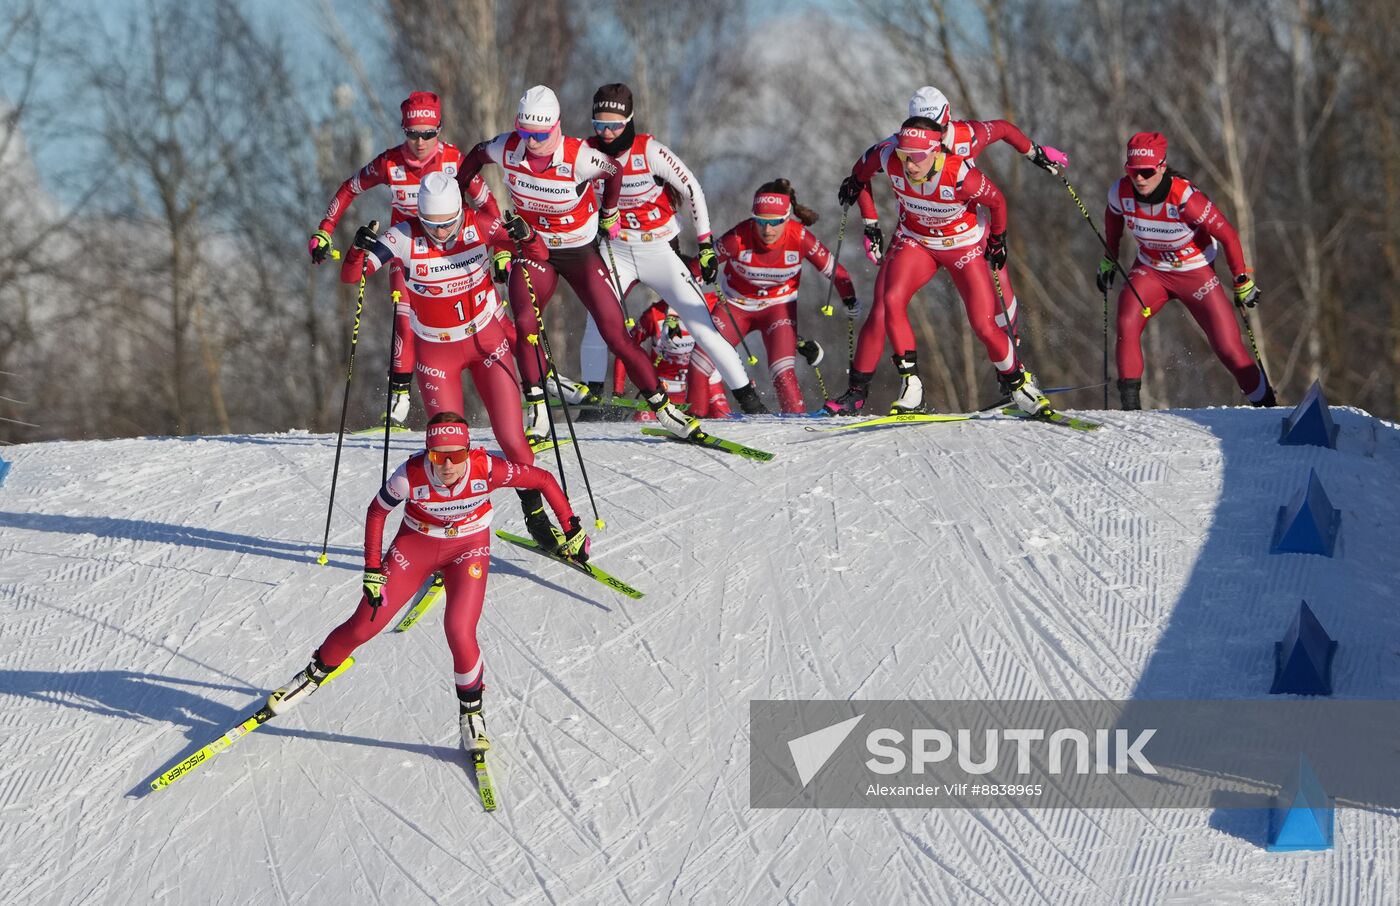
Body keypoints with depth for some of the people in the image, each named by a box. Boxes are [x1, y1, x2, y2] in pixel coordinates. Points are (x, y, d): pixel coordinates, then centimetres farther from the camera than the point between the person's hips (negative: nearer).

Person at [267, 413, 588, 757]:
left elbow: (543, 479, -17)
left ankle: (472, 710, 5)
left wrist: (571, 529, -13)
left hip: (469, 547, -1)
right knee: (365, 624, 3)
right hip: (416, 544, 1)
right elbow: (377, 512, -11)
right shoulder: (411, 476, -31)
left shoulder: (486, 469, -32)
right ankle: (315, 674, 32)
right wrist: (373, 570, -11)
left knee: (459, 630, -21)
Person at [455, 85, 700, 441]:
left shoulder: (578, 157, -25)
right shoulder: (508, 148, -17)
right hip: (535, 251, 2)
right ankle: (537, 416, -13)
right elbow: (477, 155, 8)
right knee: (524, 325, -22)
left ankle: (662, 407, 9)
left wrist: (609, 214, 11)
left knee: (616, 335, -6)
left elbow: (613, 171, -3)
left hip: (581, 252, -2)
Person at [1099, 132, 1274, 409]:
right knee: (1126, 325, -25)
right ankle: (1130, 404, -17)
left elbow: (1227, 235, -20)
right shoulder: (1120, 192, -20)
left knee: (1228, 348, -5)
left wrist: (1242, 281, -13)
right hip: (1150, 270, 3)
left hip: (1196, 273, -3)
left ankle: (1265, 403, 16)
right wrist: (1109, 258, 15)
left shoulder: (1185, 197, -32)